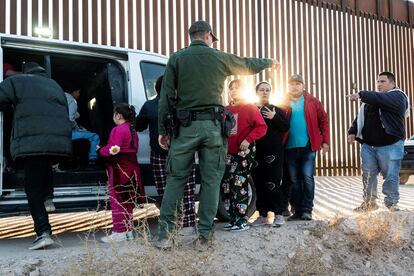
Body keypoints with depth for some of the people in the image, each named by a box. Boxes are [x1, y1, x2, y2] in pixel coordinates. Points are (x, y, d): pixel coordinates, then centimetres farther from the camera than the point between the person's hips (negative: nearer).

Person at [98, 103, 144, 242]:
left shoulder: (119, 130, -14)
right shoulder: (132, 130, 15)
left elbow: (111, 151, -19)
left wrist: (99, 150, 0)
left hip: (119, 170, -9)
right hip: (131, 169, 9)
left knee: (116, 202, -3)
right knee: (127, 202, 14)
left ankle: (119, 232, -4)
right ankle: (129, 230, 18)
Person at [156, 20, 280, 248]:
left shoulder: (176, 59, 6)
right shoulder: (219, 58, 8)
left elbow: (166, 97, 1)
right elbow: (248, 64, 25)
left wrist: (162, 130, 5)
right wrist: (269, 62, 45)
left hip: (185, 126, 0)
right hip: (212, 125, 0)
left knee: (176, 178, 5)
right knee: (211, 180, 6)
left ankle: (164, 234, 1)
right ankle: (204, 235, 8)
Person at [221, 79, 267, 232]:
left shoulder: (250, 107, -1)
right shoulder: (226, 109, 16)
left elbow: (262, 127, -9)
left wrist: (248, 140, -19)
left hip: (244, 151, -6)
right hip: (229, 152, 6)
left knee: (239, 185, -10)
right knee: (226, 185, 5)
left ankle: (242, 220, -3)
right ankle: (233, 218, 15)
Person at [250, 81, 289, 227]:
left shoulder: (277, 110, 8)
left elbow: (286, 127, -1)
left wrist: (274, 118, -12)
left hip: (273, 152, -3)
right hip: (256, 152, 3)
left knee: (273, 184, -9)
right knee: (259, 184, 5)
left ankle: (279, 214, 1)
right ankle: (263, 215, 13)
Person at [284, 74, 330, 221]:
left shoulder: (312, 102, 5)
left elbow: (323, 120, 4)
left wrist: (325, 141, -1)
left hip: (308, 147, -1)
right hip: (290, 147, 1)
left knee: (307, 178, -5)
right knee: (294, 180, 7)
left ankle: (307, 210, 4)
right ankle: (297, 211, 16)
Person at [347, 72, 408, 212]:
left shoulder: (397, 96, -4)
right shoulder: (372, 99, 17)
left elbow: (381, 99, -25)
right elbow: (360, 117, 16)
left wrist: (361, 95, -34)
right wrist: (353, 132, 1)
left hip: (390, 145, -6)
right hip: (368, 145, 6)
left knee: (391, 176, 0)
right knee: (368, 174, 8)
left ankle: (391, 203, 14)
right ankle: (369, 202, 20)